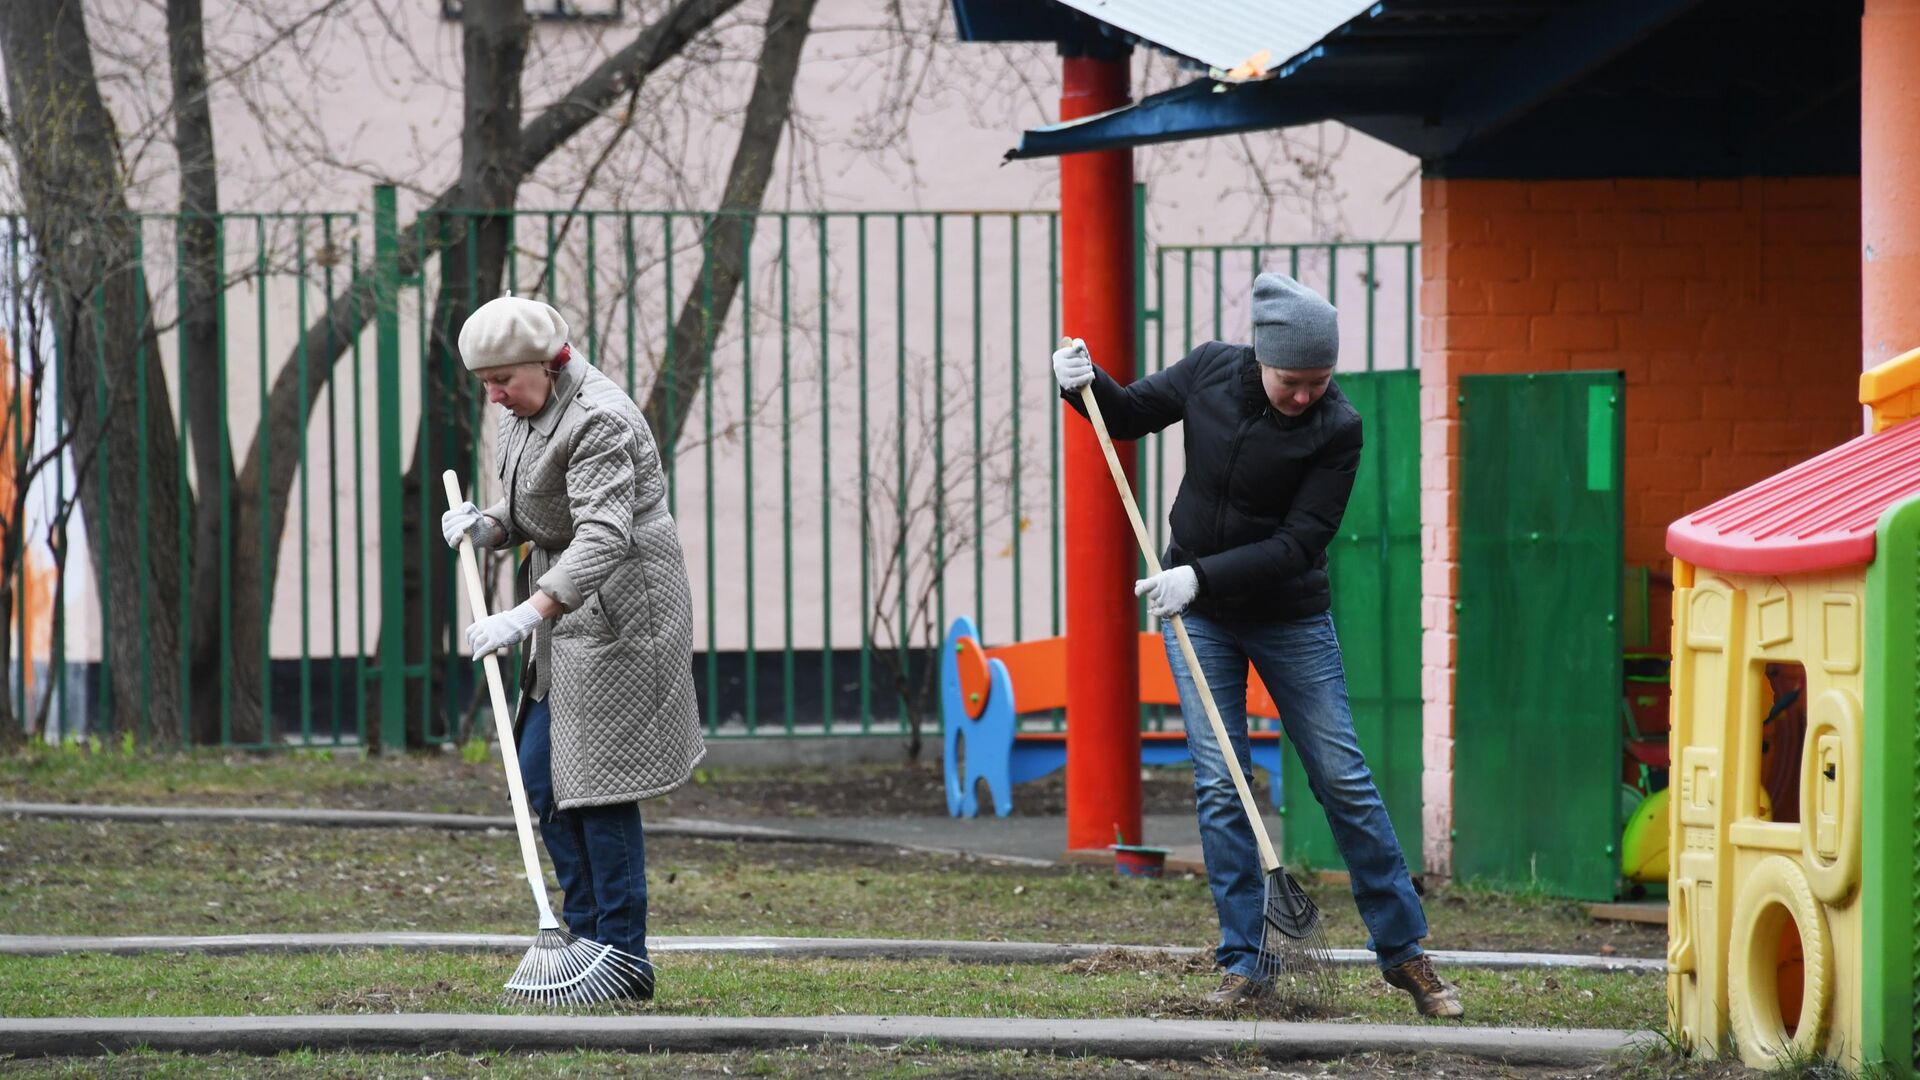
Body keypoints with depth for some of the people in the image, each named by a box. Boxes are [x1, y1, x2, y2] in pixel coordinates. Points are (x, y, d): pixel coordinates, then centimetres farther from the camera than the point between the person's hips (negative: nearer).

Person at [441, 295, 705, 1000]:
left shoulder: (597, 422, -22)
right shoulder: (524, 411, 9)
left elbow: (602, 537, -33)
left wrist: (527, 614, -43)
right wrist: (488, 527, -2)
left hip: (618, 610, -10)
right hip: (569, 609, 10)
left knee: (596, 785, -8)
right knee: (541, 778, 11)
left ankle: (624, 963, -2)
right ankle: (589, 937, 18)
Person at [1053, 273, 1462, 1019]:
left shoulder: (1336, 430, -17)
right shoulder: (1210, 371, -9)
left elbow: (1298, 544, -21)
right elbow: (1132, 414, 9)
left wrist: (1203, 574, -28)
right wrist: (1087, 384, -12)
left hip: (1288, 617, -2)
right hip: (1197, 615, 2)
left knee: (1344, 781, -1)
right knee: (1219, 785, -1)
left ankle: (1403, 951, 10)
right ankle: (1244, 964, 4)